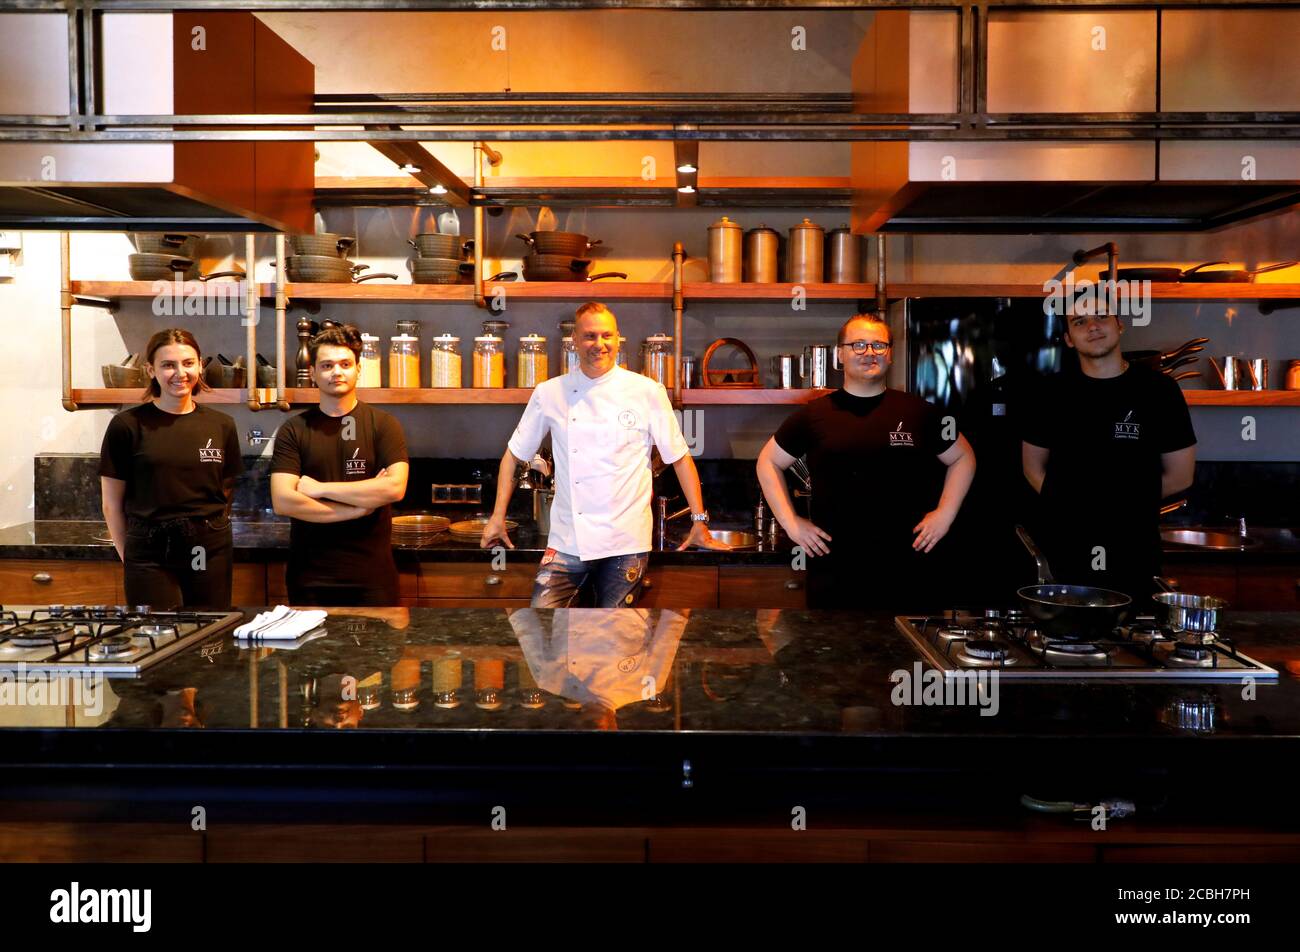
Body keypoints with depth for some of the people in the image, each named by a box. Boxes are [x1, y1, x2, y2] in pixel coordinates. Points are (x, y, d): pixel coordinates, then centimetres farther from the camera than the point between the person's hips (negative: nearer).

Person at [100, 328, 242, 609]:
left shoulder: (221, 425, 6)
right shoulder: (127, 425, -2)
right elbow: (112, 505, 3)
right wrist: (128, 556, 3)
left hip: (211, 554, 2)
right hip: (151, 557, -2)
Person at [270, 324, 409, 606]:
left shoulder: (383, 424, 0)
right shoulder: (293, 431, 1)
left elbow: (395, 487, -14)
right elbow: (282, 501, -9)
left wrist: (320, 488, -12)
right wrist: (360, 506, -12)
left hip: (372, 572, 0)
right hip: (310, 575, 1)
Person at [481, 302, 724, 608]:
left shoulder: (647, 392, -1)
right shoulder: (549, 393, 3)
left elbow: (679, 458, 4)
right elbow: (515, 454, 13)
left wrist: (699, 522, 2)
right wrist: (498, 516, 11)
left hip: (627, 542, -1)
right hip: (568, 542, 1)